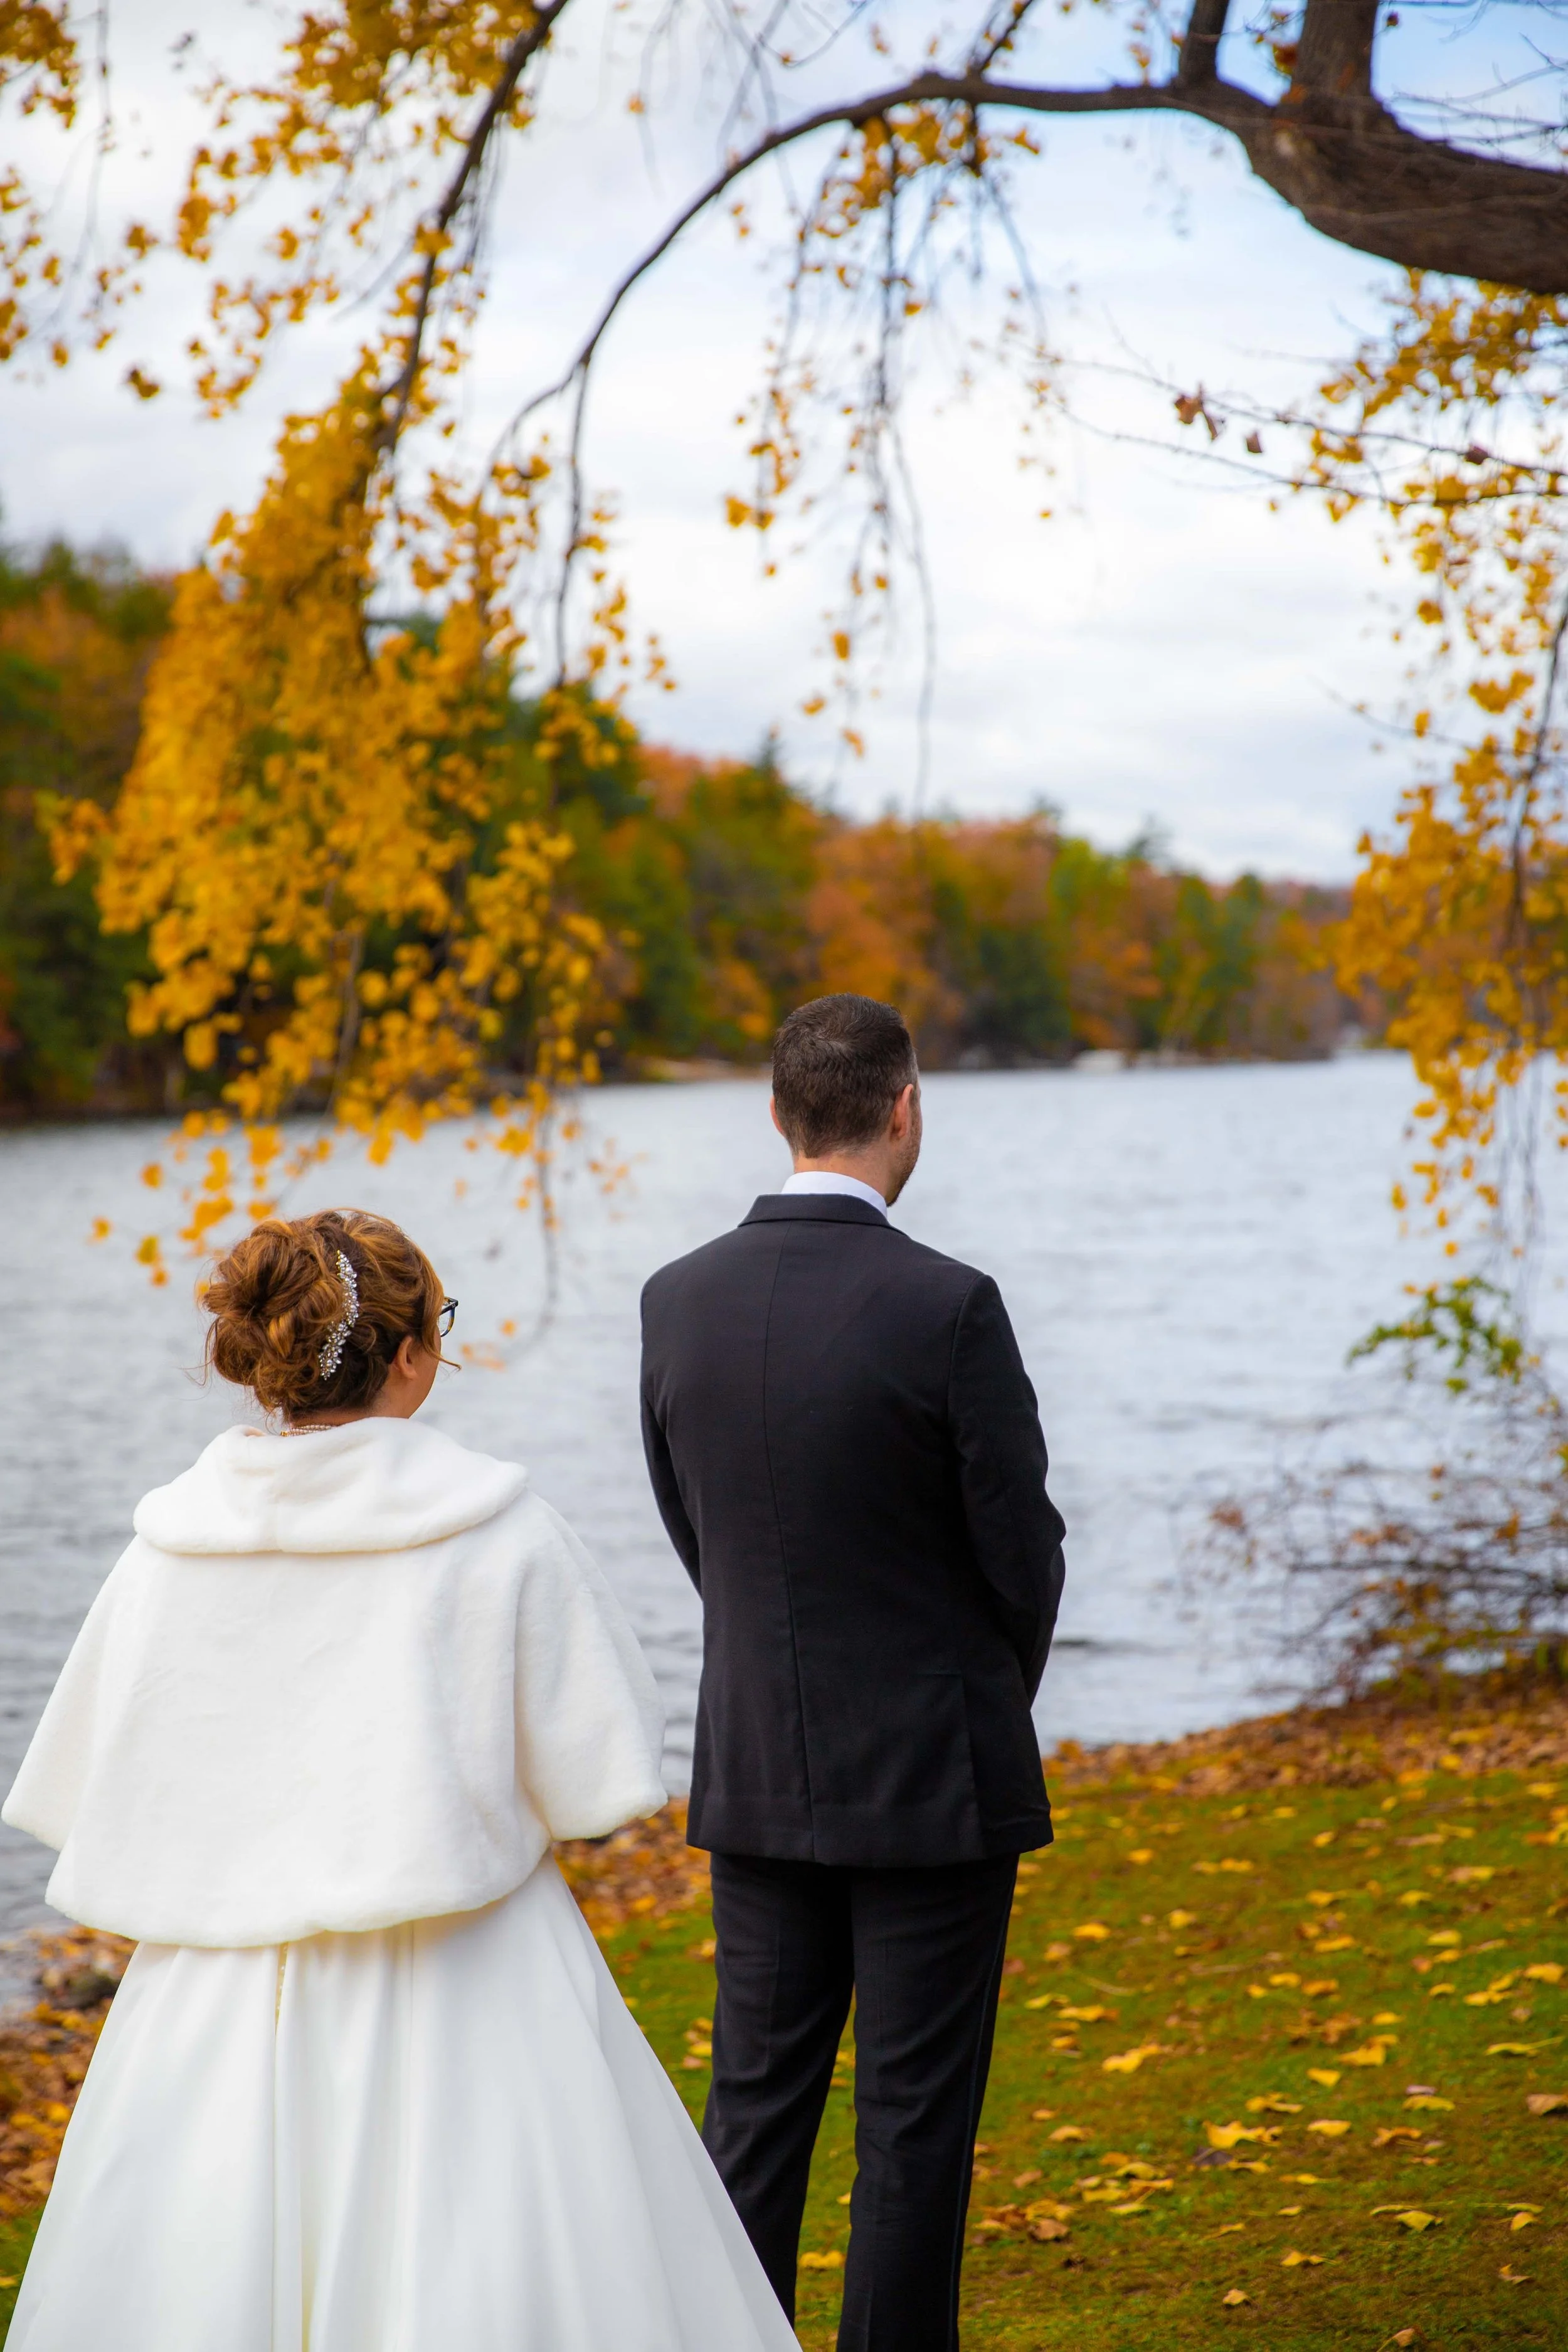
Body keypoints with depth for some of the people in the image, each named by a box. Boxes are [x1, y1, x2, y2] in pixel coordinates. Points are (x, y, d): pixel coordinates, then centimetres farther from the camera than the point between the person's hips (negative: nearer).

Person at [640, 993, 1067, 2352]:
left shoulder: (679, 1302, -2)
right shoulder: (948, 1309, -17)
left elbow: (692, 1533, 8)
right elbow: (1023, 1553, -10)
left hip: (757, 1773, 5)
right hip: (934, 1780, -5)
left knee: (756, 2101, 14)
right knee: (915, 2124, 5)